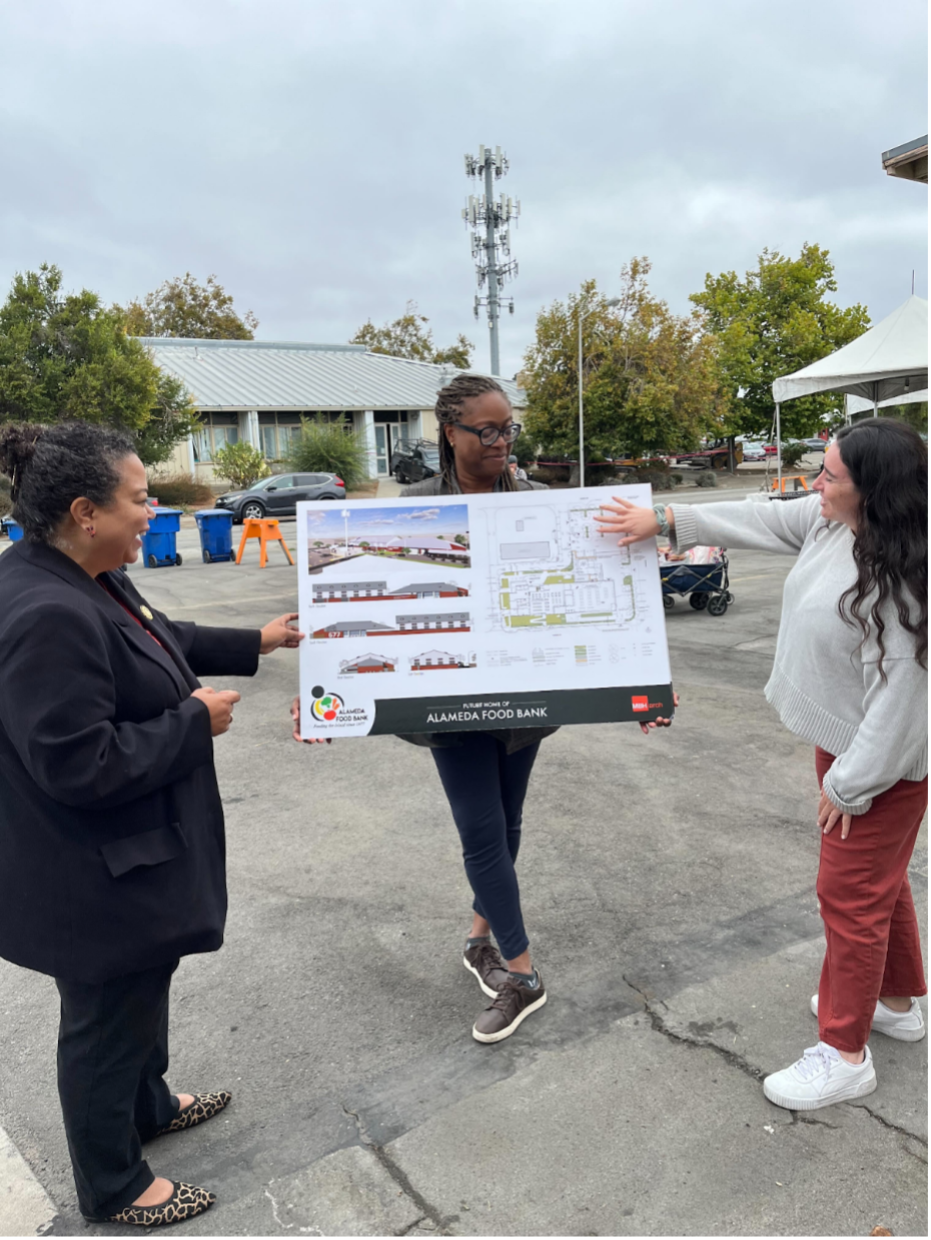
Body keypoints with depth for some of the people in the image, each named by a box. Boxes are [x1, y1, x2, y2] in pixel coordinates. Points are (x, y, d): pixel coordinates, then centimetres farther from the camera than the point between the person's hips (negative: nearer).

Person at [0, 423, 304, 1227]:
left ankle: (149, 1106, 54)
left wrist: (257, 642, 15)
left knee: (143, 990, 29)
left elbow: (158, 644, 17)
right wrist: (196, 721, -22)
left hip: (133, 858, 10)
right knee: (106, 1019, 13)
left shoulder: (87, 581, 0)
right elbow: (79, 764, -32)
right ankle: (112, 1188, 38)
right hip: (93, 882, -10)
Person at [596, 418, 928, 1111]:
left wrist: (852, 785, -20)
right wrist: (666, 519, 2)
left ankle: (845, 1054, 22)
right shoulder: (831, 522, -5)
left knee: (853, 892, 3)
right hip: (845, 739, 9)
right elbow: (761, 522, 6)